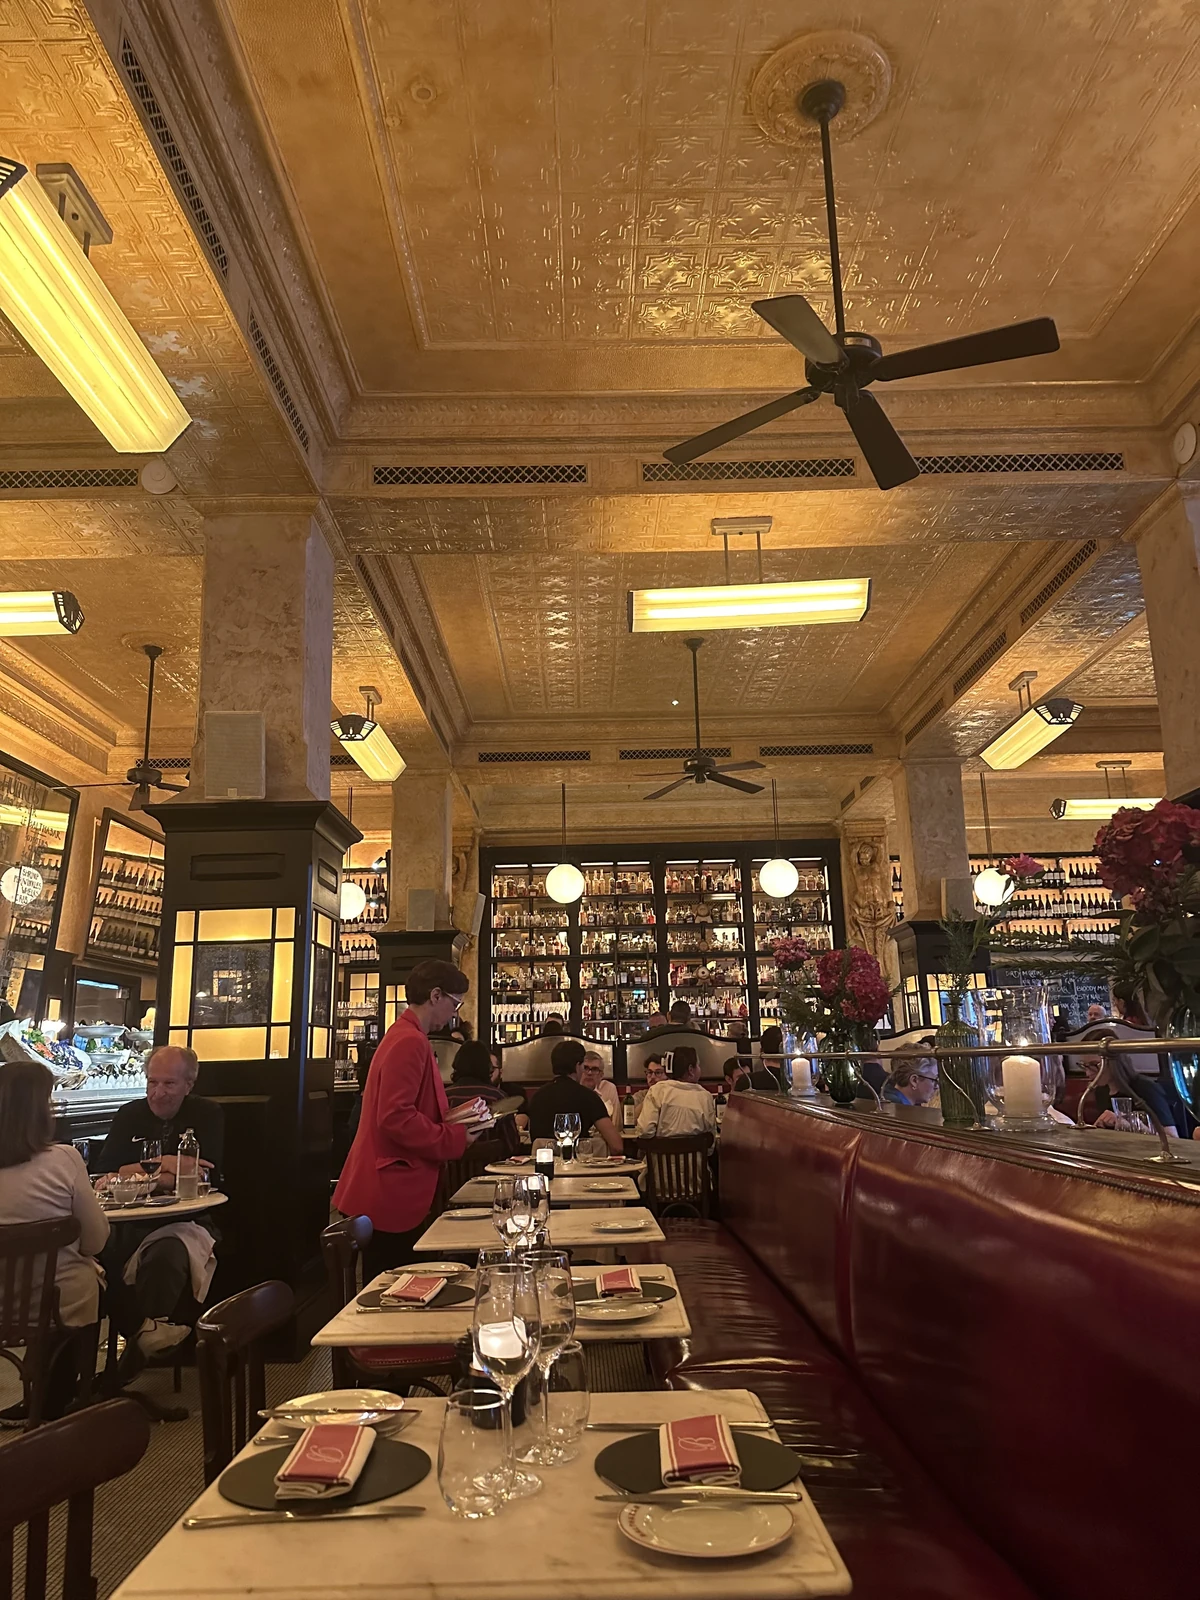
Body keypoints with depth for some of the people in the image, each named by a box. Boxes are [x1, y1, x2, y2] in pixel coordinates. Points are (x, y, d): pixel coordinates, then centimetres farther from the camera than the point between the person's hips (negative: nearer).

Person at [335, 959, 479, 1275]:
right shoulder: (410, 1042, -18)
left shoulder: (405, 1036, 14)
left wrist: (452, 1121, 10)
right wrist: (456, 1139, -15)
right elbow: (396, 1119, -24)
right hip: (390, 1198, -10)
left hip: (395, 1193, 10)